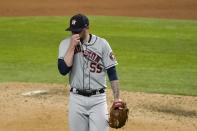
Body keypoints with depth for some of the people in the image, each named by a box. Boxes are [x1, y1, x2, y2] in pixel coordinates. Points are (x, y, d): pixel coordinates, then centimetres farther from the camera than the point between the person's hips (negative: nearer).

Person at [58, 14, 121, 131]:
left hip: (98, 99, -1)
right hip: (76, 99, 2)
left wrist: (117, 98, -6)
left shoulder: (102, 44, -3)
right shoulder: (66, 44, -1)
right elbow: (63, 70, -14)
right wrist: (72, 46, -17)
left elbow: (112, 72, 0)